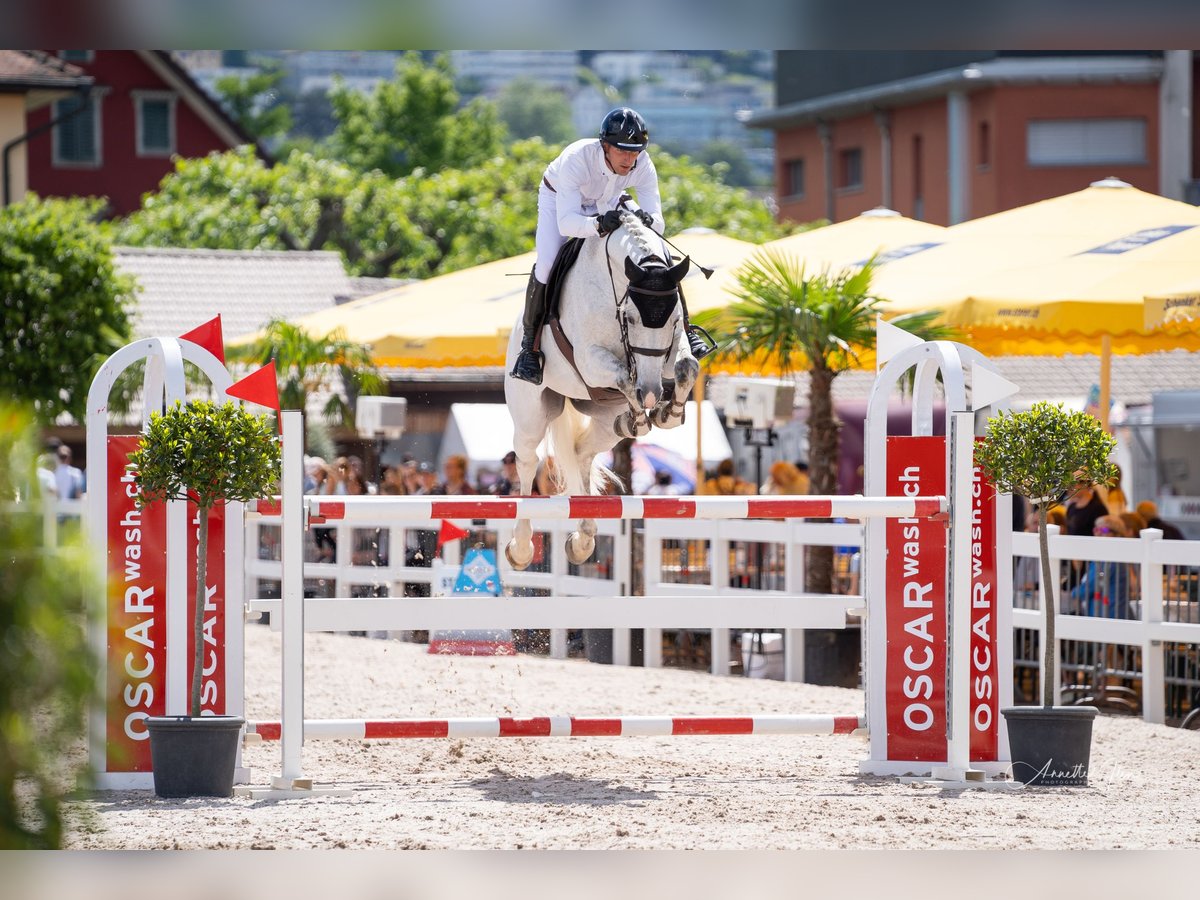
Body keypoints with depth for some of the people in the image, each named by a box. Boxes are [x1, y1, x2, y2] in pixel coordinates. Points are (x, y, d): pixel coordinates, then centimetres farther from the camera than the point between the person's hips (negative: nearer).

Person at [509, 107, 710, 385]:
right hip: (559, 199, -4)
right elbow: (566, 223, -48)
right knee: (546, 265, -25)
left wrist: (647, 220, -53)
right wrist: (598, 224, -67)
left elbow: (658, 222, -29)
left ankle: (683, 330, 5)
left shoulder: (642, 164, -30)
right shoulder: (576, 159, -42)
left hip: (608, 203, 4)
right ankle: (530, 345, -9)